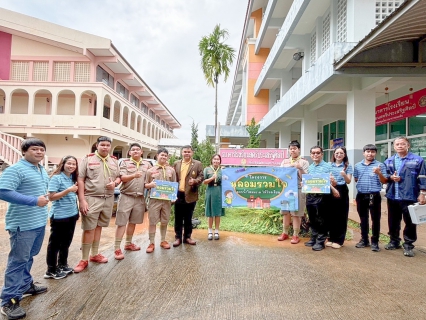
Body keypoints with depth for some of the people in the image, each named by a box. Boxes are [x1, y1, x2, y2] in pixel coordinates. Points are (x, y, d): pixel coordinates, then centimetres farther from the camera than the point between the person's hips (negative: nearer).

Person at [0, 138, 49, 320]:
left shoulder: (42, 170, 12)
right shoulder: (15, 169, -16)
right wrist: (34, 201, -26)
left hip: (39, 222, 8)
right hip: (23, 224, -8)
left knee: (29, 257, 21)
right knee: (18, 261, 0)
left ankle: (25, 286, 37)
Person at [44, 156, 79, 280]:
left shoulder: (73, 178, 8)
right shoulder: (56, 178, -12)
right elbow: (51, 197, -18)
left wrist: (76, 191, 3)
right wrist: (68, 190, -23)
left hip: (72, 215, 7)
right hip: (59, 216, -7)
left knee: (66, 242, 18)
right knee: (55, 243, 6)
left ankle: (62, 265, 32)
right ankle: (51, 270, 18)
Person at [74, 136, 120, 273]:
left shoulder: (114, 161, 10)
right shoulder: (88, 159, -5)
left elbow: (119, 177, 17)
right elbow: (80, 180, -8)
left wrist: (115, 183, -8)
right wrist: (82, 200, -14)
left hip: (108, 199, 5)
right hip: (91, 199, -4)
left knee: (98, 227, 16)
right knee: (88, 229, 0)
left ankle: (95, 254, 30)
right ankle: (84, 260, 13)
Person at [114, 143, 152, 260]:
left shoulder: (147, 164, 9)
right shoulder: (124, 163, -1)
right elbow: (122, 178, -12)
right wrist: (134, 175, -30)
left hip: (140, 198, 4)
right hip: (126, 197, -4)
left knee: (133, 222, 15)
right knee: (121, 223, -3)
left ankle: (128, 243, 30)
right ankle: (117, 248, 3)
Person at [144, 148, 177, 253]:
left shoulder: (171, 170, 6)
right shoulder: (150, 170, 2)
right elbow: (145, 185, 6)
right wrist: (150, 185, -17)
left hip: (167, 199, 2)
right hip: (154, 199, -2)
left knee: (164, 221, 12)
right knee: (152, 221, 1)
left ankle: (163, 241, 27)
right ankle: (152, 243, 12)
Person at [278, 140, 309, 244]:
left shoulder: (304, 162, 2)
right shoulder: (284, 161, 12)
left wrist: (300, 168, -20)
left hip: (298, 189, -4)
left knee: (296, 213, 0)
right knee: (285, 212, 9)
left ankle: (295, 235, 10)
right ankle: (285, 233, 21)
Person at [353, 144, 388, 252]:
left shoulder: (380, 165, -3)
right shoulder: (358, 165, 8)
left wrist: (379, 173, -20)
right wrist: (360, 185, 3)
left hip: (374, 195, -3)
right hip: (361, 195, 4)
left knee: (375, 219, 3)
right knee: (363, 219, 14)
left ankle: (375, 242, 14)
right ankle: (364, 240, 26)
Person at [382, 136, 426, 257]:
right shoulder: (389, 161, 10)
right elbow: (384, 178, 14)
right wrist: (390, 177, -7)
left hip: (409, 197, -4)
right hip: (392, 197, 4)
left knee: (410, 223, 4)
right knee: (393, 221, 13)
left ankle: (408, 245, 16)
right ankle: (394, 241, 28)